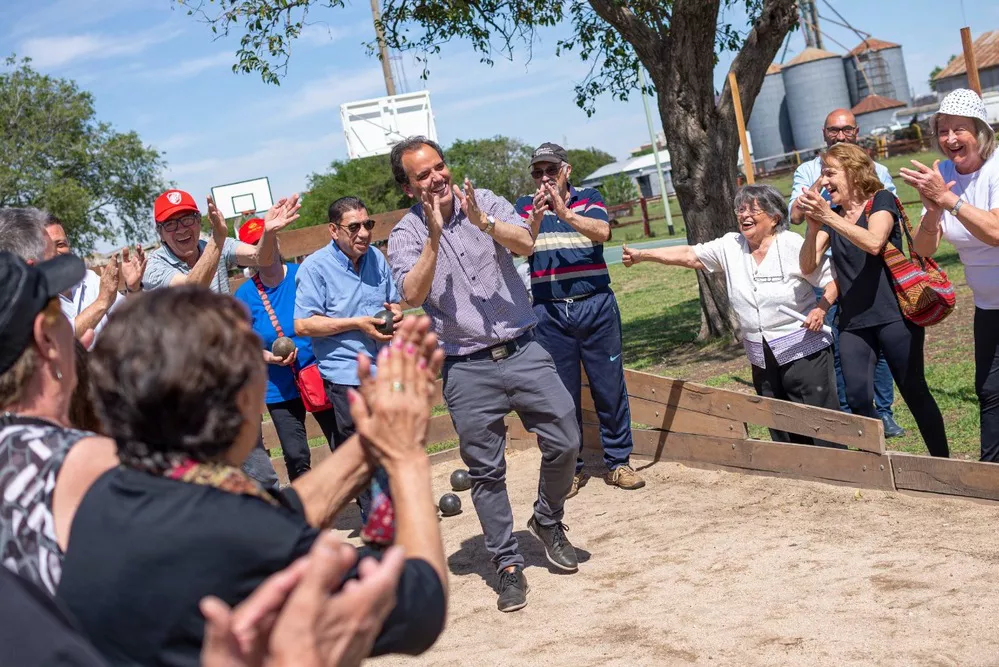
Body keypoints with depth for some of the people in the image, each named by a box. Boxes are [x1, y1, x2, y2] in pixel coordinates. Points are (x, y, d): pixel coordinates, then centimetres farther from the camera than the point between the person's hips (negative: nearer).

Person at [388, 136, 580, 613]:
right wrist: (435, 236, -20)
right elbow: (412, 294, -16)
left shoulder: (484, 202, 4)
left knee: (565, 442, -1)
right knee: (486, 472, 3)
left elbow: (525, 243, -12)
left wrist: (483, 222, -26)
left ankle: (547, 521, 26)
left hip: (522, 350, 2)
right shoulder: (406, 235, 0)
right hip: (467, 369, -1)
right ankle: (508, 564, 17)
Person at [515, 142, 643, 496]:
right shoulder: (525, 206, 7)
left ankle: (618, 462, 15)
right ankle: (569, 467, 16)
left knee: (610, 386, 4)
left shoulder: (589, 198, 6)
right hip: (549, 313, 0)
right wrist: (535, 220, -29)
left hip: (596, 305, 0)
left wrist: (564, 212, -26)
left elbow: (602, 232, -14)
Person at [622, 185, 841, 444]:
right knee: (779, 428, 12)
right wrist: (641, 255, 1)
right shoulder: (730, 247, 4)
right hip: (763, 360, 5)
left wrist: (821, 309, -24)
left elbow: (833, 281, -7)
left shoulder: (793, 247, -9)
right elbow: (689, 255, 6)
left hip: (804, 352, -5)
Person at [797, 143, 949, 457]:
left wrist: (828, 217, -29)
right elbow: (807, 265, 0)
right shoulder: (830, 214, 12)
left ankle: (943, 463, 15)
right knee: (858, 398, -5)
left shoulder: (881, 200, -2)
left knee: (914, 392, 3)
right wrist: (812, 224, -16)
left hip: (894, 315, -5)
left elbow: (874, 243, -23)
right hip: (853, 321, 5)